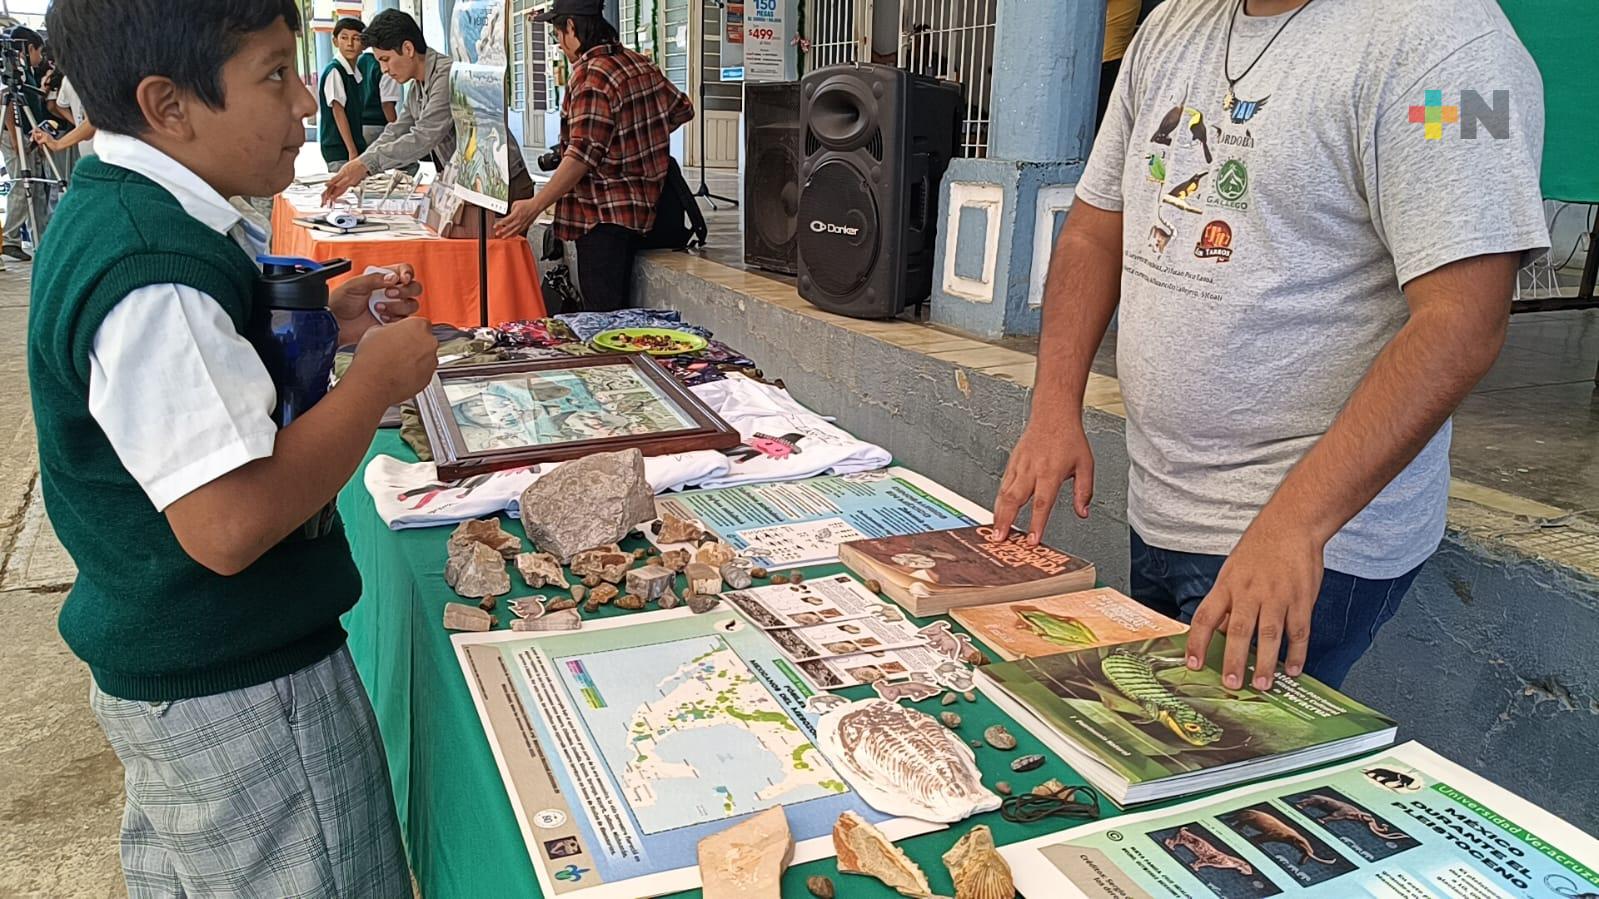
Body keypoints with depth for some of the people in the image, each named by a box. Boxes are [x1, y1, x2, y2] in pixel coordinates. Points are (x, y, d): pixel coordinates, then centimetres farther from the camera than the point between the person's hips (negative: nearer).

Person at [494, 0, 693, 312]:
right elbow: (682, 108, 24)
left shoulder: (590, 75, -15)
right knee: (619, 311, 14)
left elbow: (582, 154, -24)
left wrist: (536, 205, -26)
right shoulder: (642, 64, 11)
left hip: (604, 214, -9)